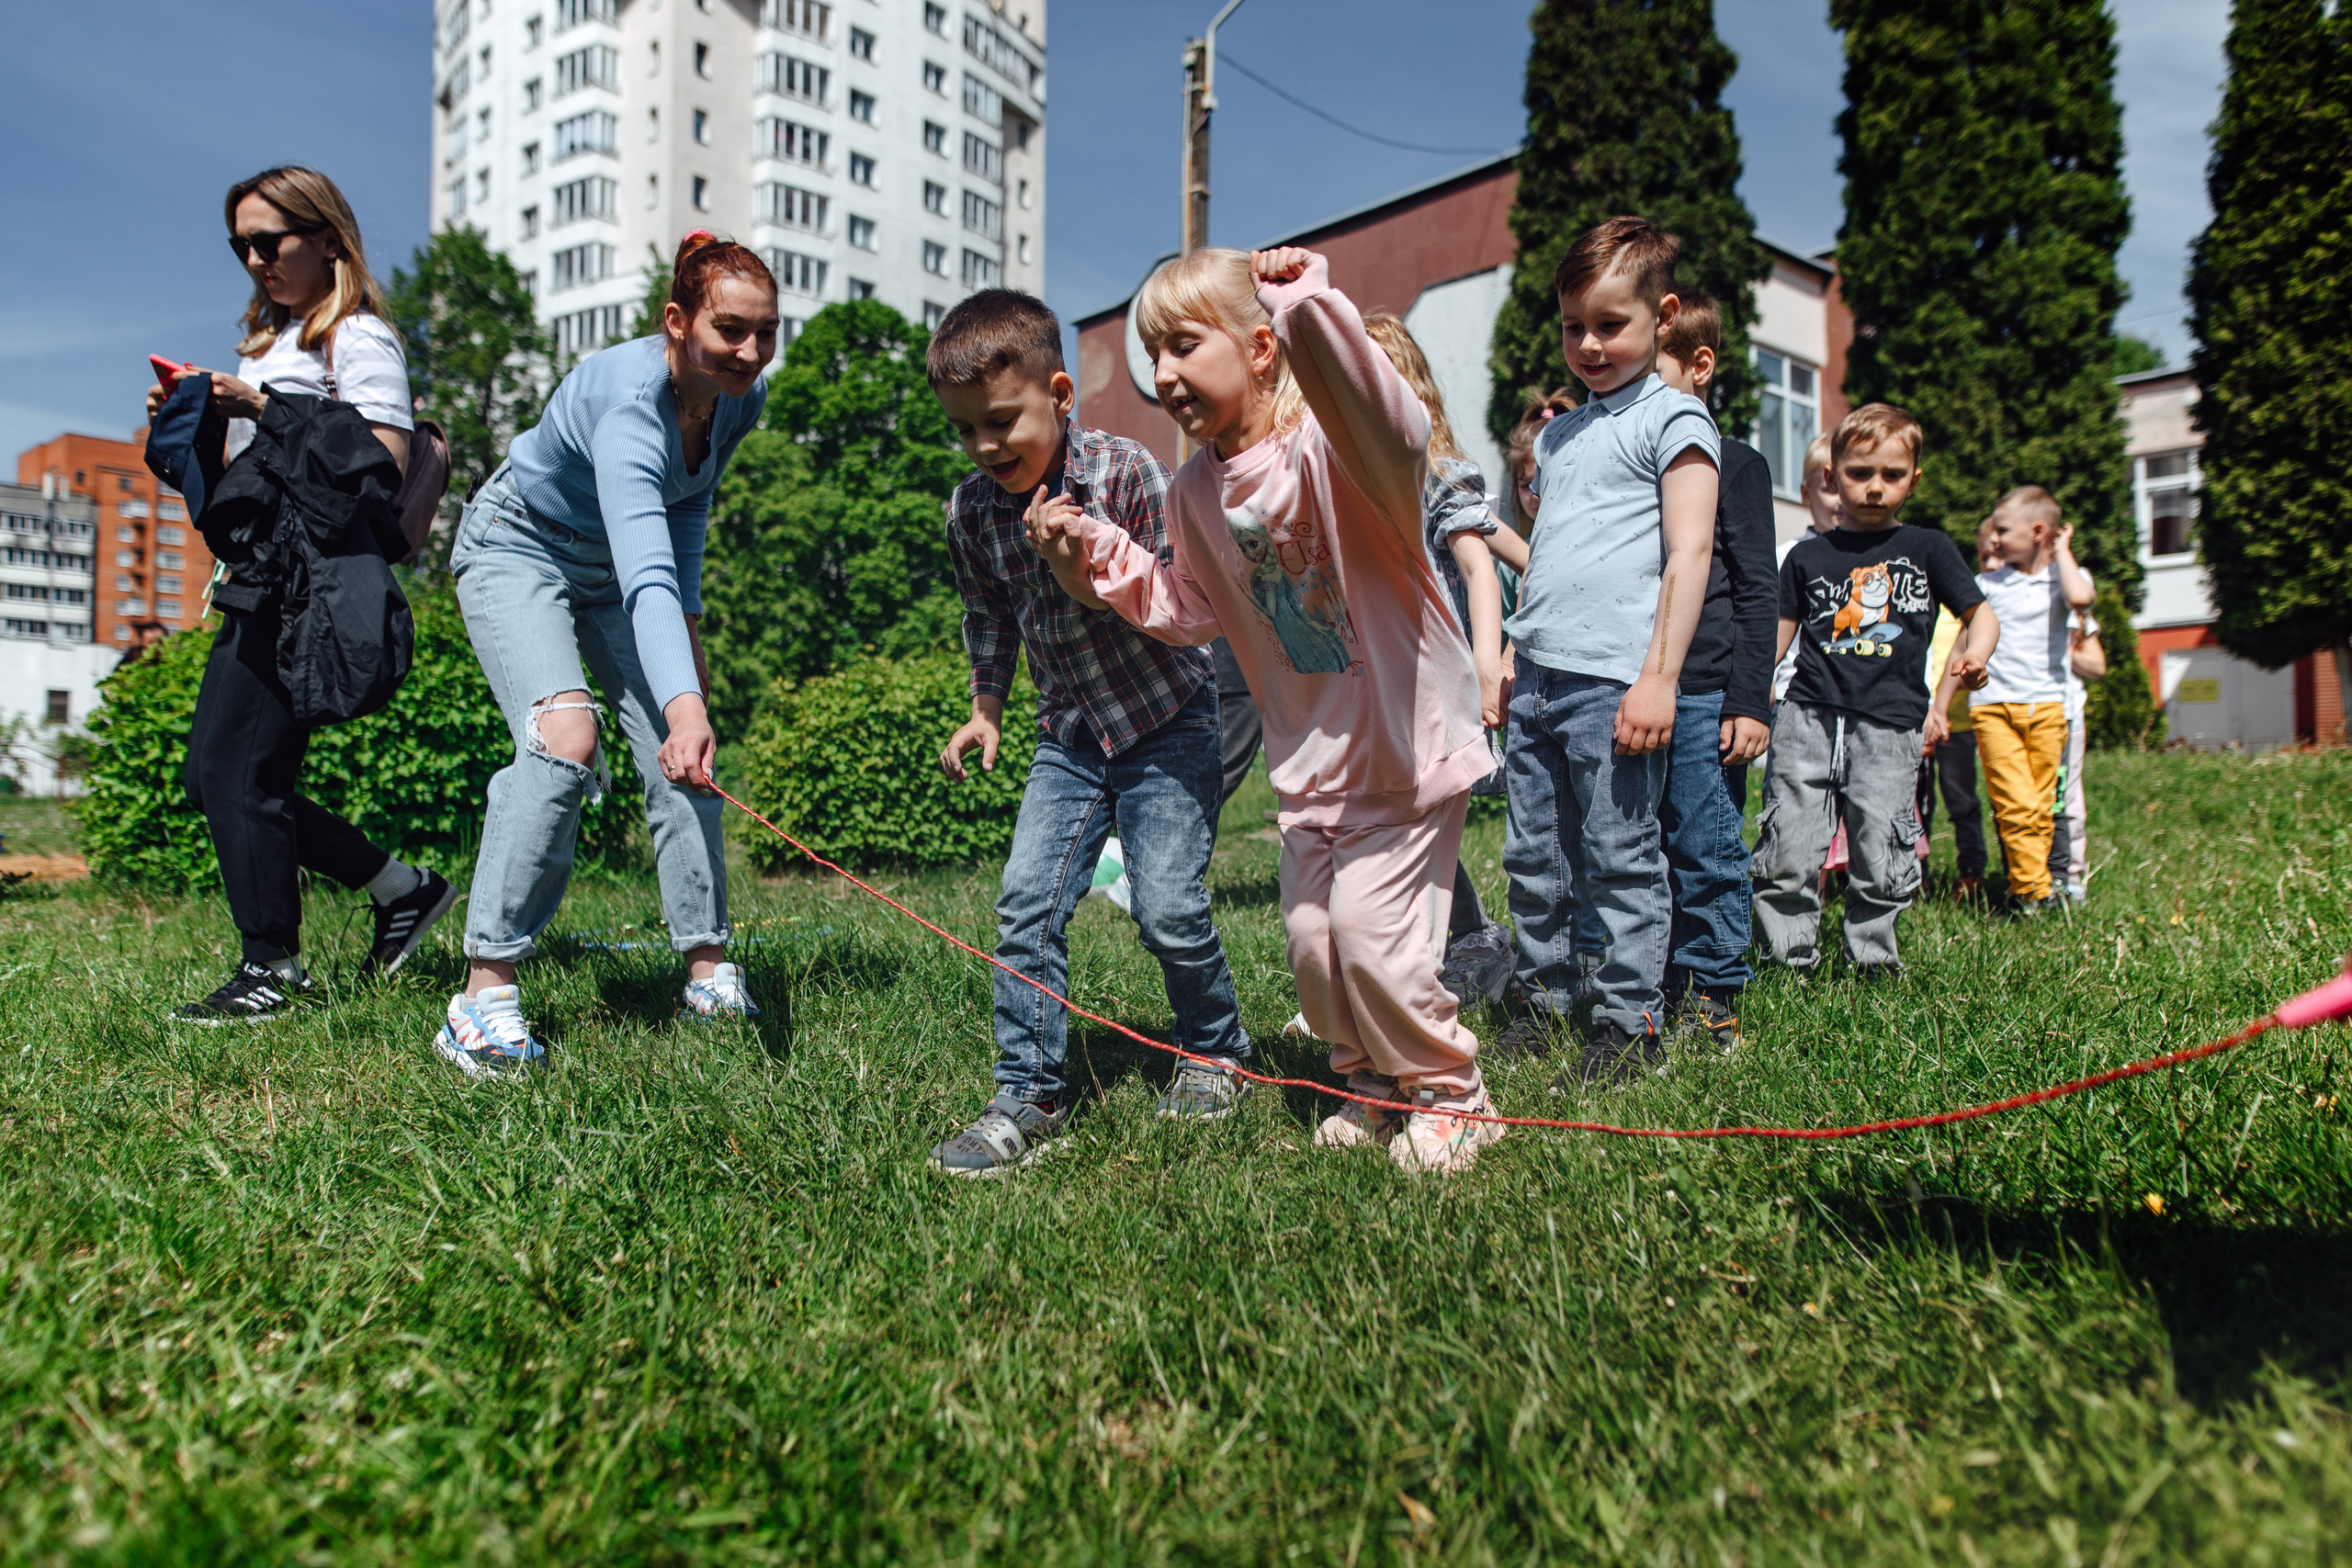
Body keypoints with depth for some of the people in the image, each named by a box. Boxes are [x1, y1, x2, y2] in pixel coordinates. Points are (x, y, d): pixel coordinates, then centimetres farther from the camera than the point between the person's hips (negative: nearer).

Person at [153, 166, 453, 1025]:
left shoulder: (358, 337, -4)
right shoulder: (271, 339, 23)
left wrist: (266, 409, -17)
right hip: (257, 579, 10)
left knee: (234, 769, -10)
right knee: (216, 777, 8)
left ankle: (273, 971, 1)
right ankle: (401, 888, 17)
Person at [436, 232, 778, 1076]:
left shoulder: (742, 397, -14)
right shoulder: (629, 401, -36)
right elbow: (645, 573, -51)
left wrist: (688, 622, 0)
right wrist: (682, 703, -64)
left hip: (612, 569, 7)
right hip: (518, 546, -7)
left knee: (681, 752, -6)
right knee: (564, 735, -28)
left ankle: (708, 967, 3)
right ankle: (485, 992, -24)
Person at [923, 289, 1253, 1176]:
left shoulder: (1126, 471, -17)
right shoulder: (972, 511, -3)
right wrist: (985, 708, 14)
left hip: (1168, 717, -4)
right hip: (1070, 731, 4)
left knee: (1166, 905, -9)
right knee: (1026, 903, -6)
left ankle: (1217, 1052, 19)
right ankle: (1030, 1096, 4)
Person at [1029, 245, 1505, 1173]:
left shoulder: (1325, 446, -22)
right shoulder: (1195, 495, 1)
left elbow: (1398, 434, -46)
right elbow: (1189, 611, 10)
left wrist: (1309, 306, -55)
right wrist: (1096, 557, -1)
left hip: (1407, 740, -7)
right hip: (1309, 754, 7)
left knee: (1370, 928, -6)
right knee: (1310, 935, 11)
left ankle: (1447, 1096, 18)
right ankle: (1372, 1086, 34)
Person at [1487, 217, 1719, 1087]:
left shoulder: (1672, 418, -1)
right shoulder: (1557, 435, 21)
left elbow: (1690, 552, -9)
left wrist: (1659, 677, -16)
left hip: (1612, 680, -7)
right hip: (1537, 678, 7)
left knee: (1621, 859, -2)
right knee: (1533, 858, 11)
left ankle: (1632, 1025, 8)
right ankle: (1544, 998, 24)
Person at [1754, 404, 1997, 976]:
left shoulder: (1928, 548, 10)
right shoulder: (1809, 555, 12)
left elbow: (1979, 614, 14)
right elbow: (1777, 635, 14)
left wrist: (1972, 655, -8)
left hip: (1889, 724, -1)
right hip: (1809, 716, 1)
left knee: (1881, 856, -3)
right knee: (1789, 851, -4)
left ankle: (1873, 959, 16)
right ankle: (1790, 956, 11)